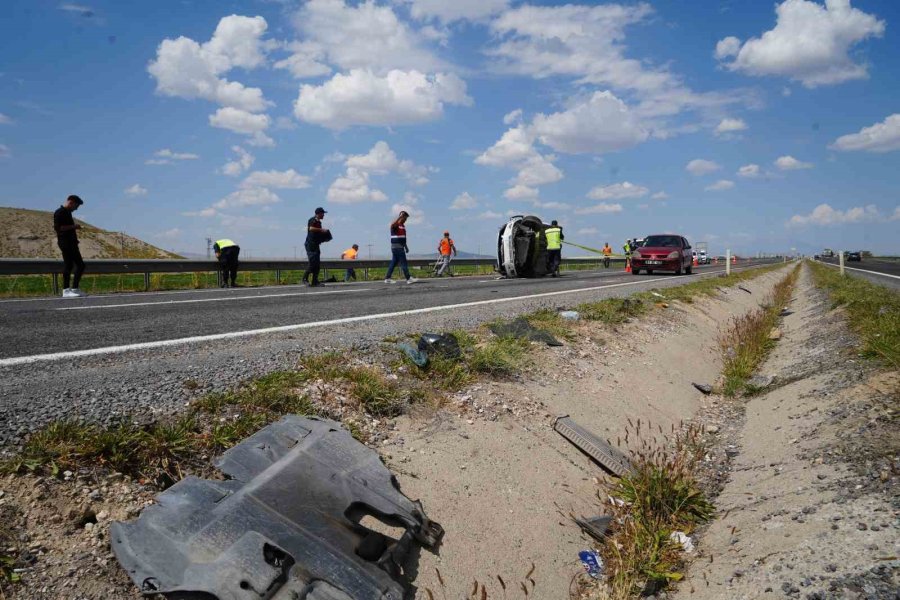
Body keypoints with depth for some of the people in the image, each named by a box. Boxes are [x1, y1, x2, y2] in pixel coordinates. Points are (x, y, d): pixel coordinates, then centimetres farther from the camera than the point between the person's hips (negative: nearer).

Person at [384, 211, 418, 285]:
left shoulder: (403, 226, 18)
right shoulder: (396, 224, -11)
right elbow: (393, 225, -37)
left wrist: (406, 246, 24)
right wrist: (400, 217, -39)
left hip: (400, 247, 9)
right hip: (396, 247, -9)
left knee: (394, 262, 9)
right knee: (403, 263, -8)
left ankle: (387, 278, 13)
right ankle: (409, 278, -7)